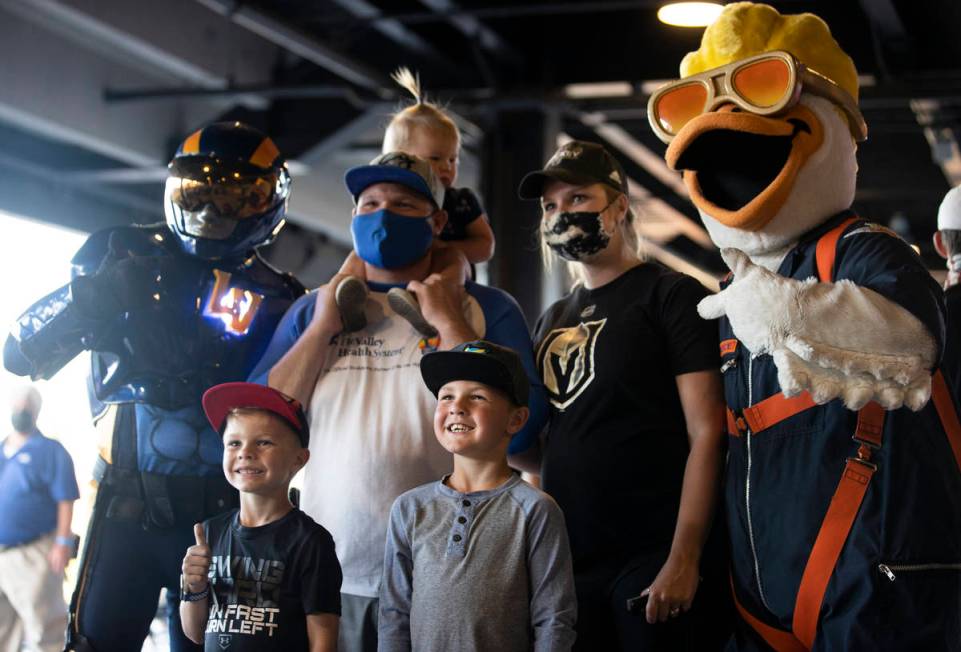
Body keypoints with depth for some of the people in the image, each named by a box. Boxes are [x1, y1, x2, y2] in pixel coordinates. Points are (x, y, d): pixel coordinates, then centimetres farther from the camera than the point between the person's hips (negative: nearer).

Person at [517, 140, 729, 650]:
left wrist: (683, 558, -18)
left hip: (652, 562, -6)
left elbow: (706, 435, -12)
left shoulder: (673, 297, -4)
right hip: (567, 563, 6)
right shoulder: (552, 321, 16)